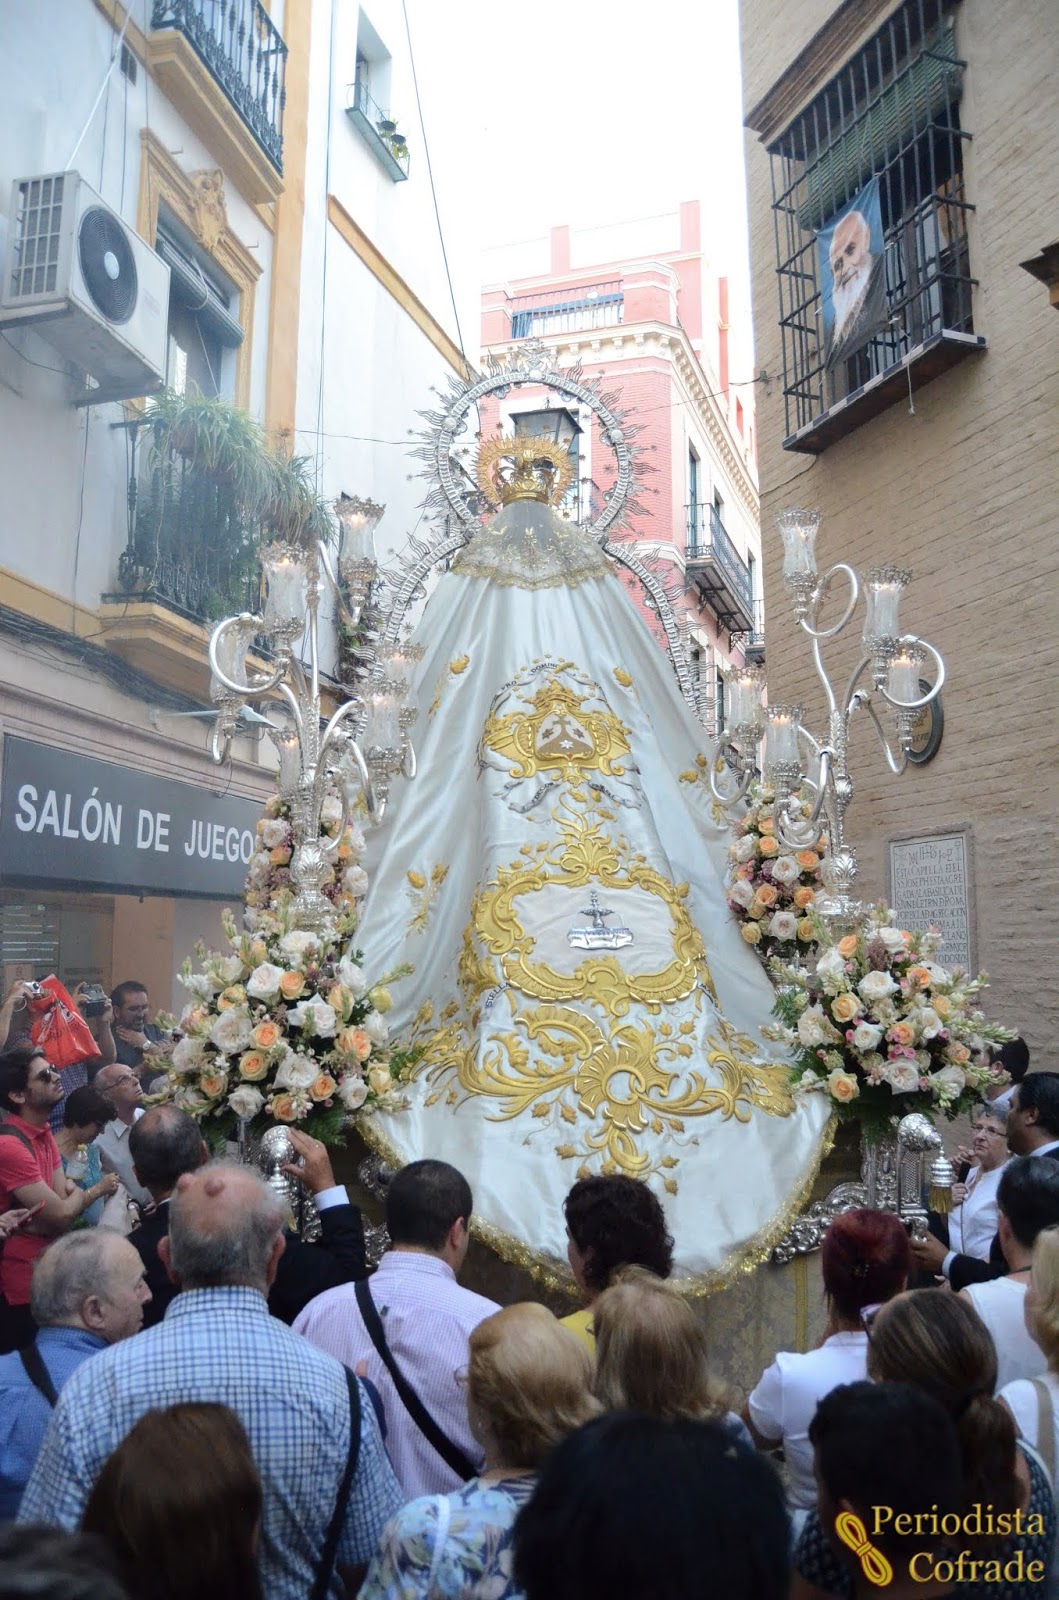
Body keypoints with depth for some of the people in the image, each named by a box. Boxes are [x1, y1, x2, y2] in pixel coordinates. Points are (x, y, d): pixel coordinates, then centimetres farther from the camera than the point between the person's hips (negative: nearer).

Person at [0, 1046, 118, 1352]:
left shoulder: (43, 1133, 7)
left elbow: (63, 1196, 0)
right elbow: (61, 1215, -23)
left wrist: (74, 1191, -22)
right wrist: (97, 1189, -5)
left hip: (44, 1267, 9)